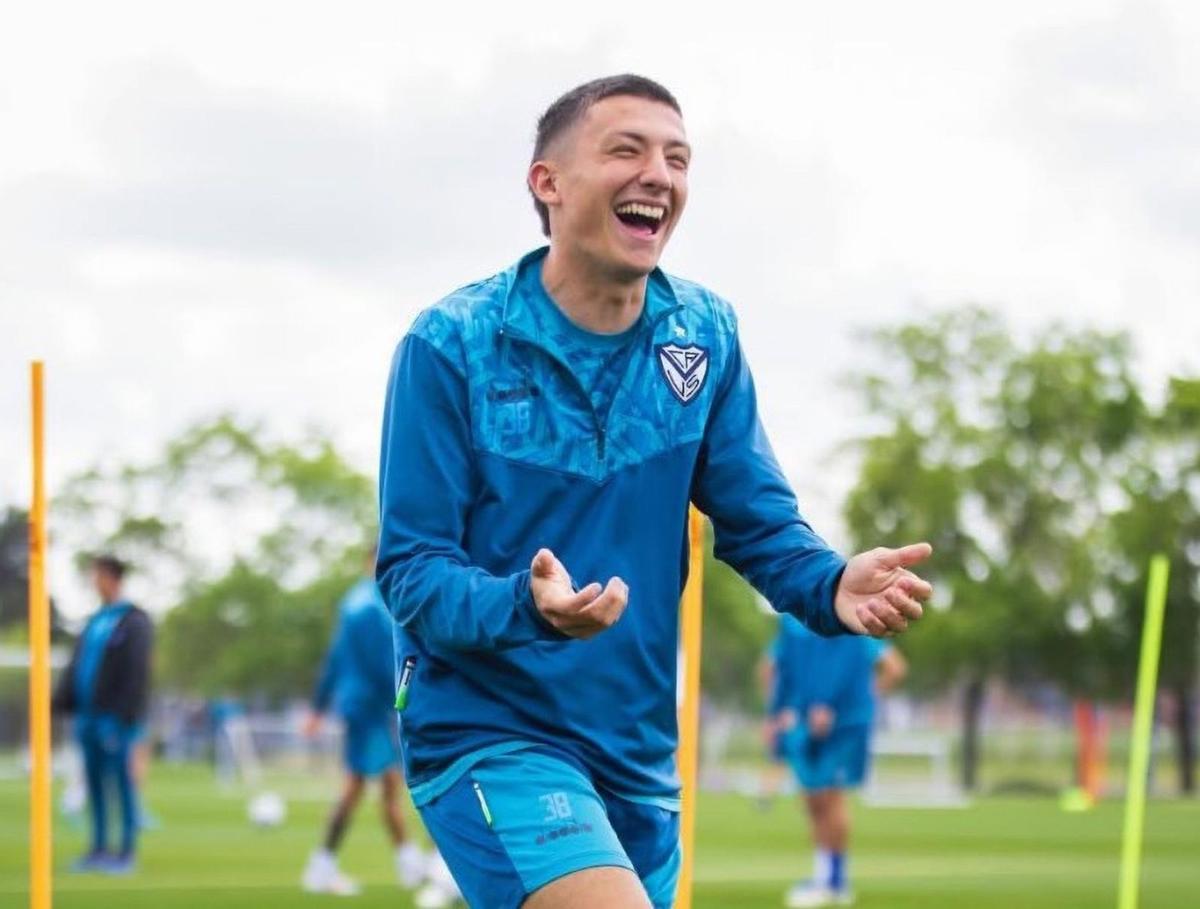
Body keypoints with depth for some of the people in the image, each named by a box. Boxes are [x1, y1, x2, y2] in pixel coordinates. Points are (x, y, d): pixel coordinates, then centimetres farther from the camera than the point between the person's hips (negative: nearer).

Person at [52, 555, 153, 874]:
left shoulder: (134, 622, -6)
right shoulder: (94, 621, 17)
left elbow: (136, 673, -13)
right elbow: (75, 666, 18)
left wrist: (122, 717, -19)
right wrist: (60, 702, 8)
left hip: (115, 717, -7)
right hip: (89, 714, 7)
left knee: (121, 782, -4)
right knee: (95, 783, 8)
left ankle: (127, 853, 0)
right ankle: (98, 849, 13)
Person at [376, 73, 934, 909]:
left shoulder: (706, 337, 2)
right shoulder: (453, 345, -11)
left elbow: (759, 520, 5)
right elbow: (410, 569, -13)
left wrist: (834, 587, -18)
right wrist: (530, 605, -33)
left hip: (641, 754, 6)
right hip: (489, 737, -6)